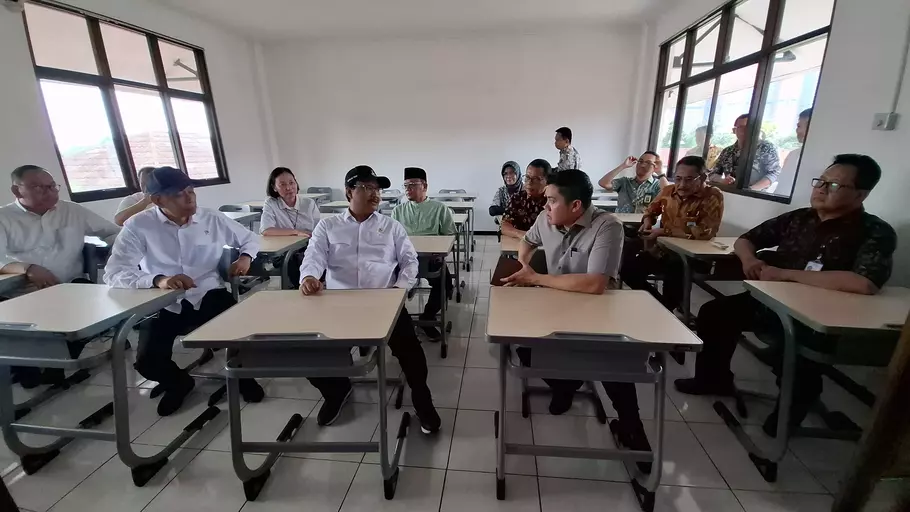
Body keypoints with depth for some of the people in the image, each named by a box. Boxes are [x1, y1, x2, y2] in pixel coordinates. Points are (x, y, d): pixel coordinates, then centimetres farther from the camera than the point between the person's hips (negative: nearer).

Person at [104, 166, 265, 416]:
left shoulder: (212, 219, 1)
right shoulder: (138, 226, -7)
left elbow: (250, 238, 17)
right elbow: (114, 274, -15)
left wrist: (245, 257, -5)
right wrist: (158, 280, -33)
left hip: (210, 298, 1)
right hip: (165, 306, 0)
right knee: (147, 362, -18)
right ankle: (178, 383, 20)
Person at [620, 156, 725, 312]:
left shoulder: (713, 197, -14)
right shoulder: (668, 191, 3)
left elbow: (705, 233, -26)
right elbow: (652, 210, 25)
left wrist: (664, 232, -22)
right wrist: (647, 222, 1)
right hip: (662, 250, 5)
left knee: (674, 273, -31)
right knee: (627, 268, -9)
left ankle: (666, 310, 2)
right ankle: (660, 304, 10)